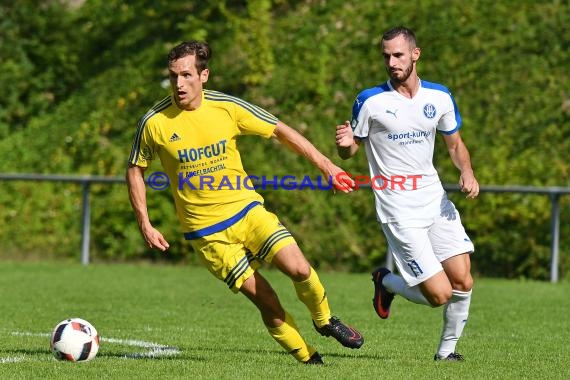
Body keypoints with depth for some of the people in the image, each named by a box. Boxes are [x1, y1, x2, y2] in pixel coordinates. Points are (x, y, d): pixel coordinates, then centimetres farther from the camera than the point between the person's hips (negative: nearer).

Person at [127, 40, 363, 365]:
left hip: (247, 210, 1)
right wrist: (145, 225, -1)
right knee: (265, 299, -8)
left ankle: (325, 320, 14)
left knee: (299, 269, -16)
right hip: (206, 231, -1)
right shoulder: (155, 123, -11)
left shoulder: (227, 108, -8)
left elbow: (280, 131, 3)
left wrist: (325, 165, 0)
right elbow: (136, 170, 5)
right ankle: (308, 360, 10)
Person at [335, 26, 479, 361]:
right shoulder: (370, 101, -7)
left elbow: (455, 144, 16)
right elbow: (349, 151, 3)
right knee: (440, 294, -11)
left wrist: (468, 172, -5)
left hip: (436, 202, 5)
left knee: (463, 281, -4)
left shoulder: (439, 97, 4)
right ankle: (386, 282, 20)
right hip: (399, 213, -5)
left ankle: (447, 350, 19)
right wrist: (345, 143, -22)